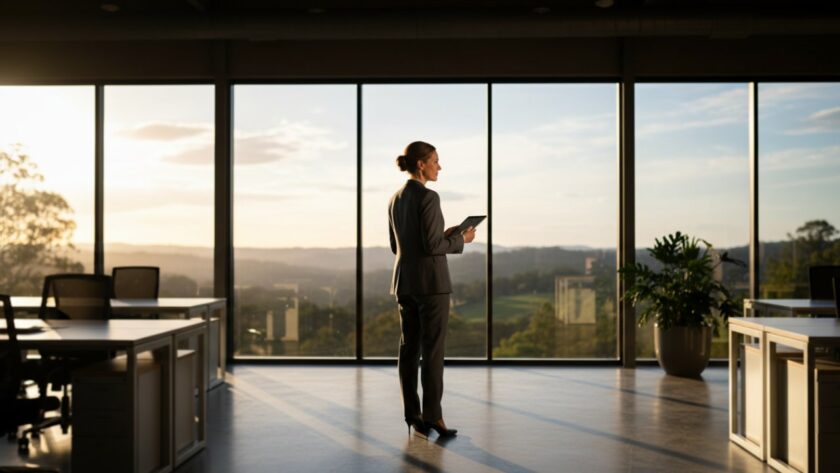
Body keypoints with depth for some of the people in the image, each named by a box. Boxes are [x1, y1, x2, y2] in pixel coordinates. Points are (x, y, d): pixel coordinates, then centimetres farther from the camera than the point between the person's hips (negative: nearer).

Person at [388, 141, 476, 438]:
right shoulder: (428, 197, -14)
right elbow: (431, 246, -19)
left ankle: (413, 416, 11)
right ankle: (432, 416, -1)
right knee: (432, 350, -3)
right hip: (431, 281, -8)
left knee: (409, 348, 7)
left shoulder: (396, 199, 11)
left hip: (404, 280, 8)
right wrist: (460, 240, -2)